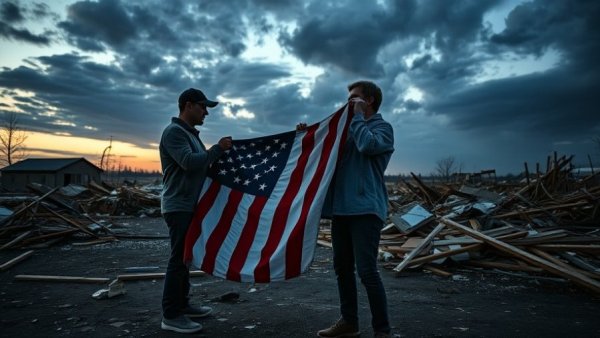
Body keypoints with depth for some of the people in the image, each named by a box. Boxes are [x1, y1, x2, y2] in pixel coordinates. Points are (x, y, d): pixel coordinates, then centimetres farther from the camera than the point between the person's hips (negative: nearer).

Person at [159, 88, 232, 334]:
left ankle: (182, 305, 25)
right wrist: (218, 148, -17)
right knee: (178, 259, -6)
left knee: (186, 257, 14)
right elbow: (189, 162, -24)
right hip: (179, 207, -10)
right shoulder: (174, 131, -11)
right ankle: (171, 316, 2)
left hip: (189, 206, 10)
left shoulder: (191, 133, 19)